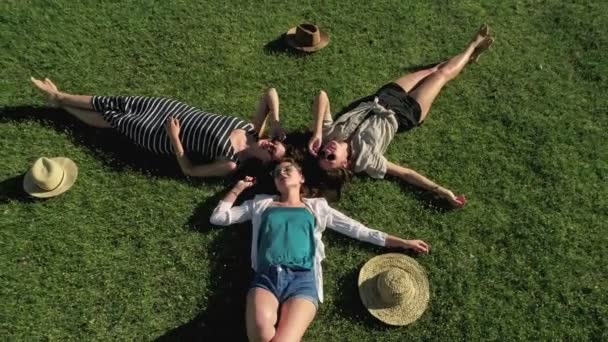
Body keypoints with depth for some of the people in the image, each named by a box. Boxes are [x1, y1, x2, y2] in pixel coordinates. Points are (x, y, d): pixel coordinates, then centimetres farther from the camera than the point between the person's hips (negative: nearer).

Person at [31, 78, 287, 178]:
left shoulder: (231, 164, -25)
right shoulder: (253, 130, -14)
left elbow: (189, 170, -20)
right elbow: (271, 93, -10)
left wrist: (174, 138, -25)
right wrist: (275, 123, -21)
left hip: (165, 136, -4)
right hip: (177, 110, 4)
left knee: (112, 120, 8)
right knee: (118, 104, 11)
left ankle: (59, 100, 33)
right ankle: (59, 97, 34)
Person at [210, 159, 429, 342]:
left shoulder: (316, 207, 21)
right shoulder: (261, 204, 23)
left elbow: (357, 229, 18)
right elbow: (218, 217, 25)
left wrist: (402, 243, 15)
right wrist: (238, 188, 26)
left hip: (302, 279, -1)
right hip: (267, 276, 1)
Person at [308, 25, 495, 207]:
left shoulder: (330, 133, -27)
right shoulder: (365, 159, -37)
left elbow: (322, 95, -33)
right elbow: (406, 173, -33)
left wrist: (317, 133, -41)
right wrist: (440, 190, -39)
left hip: (383, 97, 5)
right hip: (404, 113, -4)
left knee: (432, 71, 24)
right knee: (442, 73, 11)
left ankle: (470, 51, 57)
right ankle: (473, 46, 47)